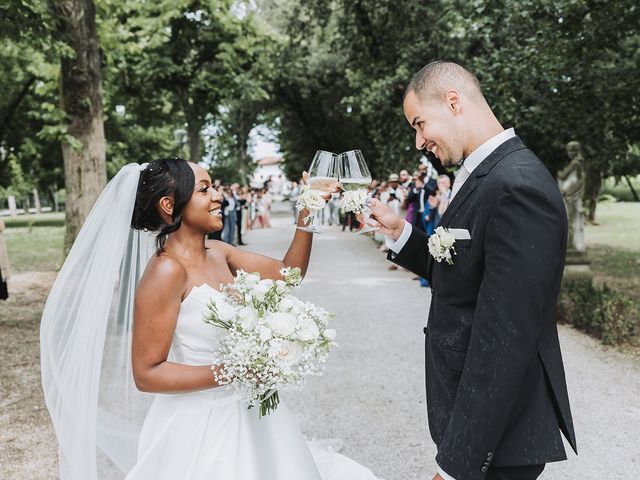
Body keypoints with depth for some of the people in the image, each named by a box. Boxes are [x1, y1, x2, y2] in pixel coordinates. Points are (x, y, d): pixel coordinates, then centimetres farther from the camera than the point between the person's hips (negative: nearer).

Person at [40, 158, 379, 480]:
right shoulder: (167, 270, -21)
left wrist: (306, 214, -4)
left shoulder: (217, 253, 2)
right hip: (199, 426, -8)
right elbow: (146, 373, -20)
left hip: (243, 414, 8)